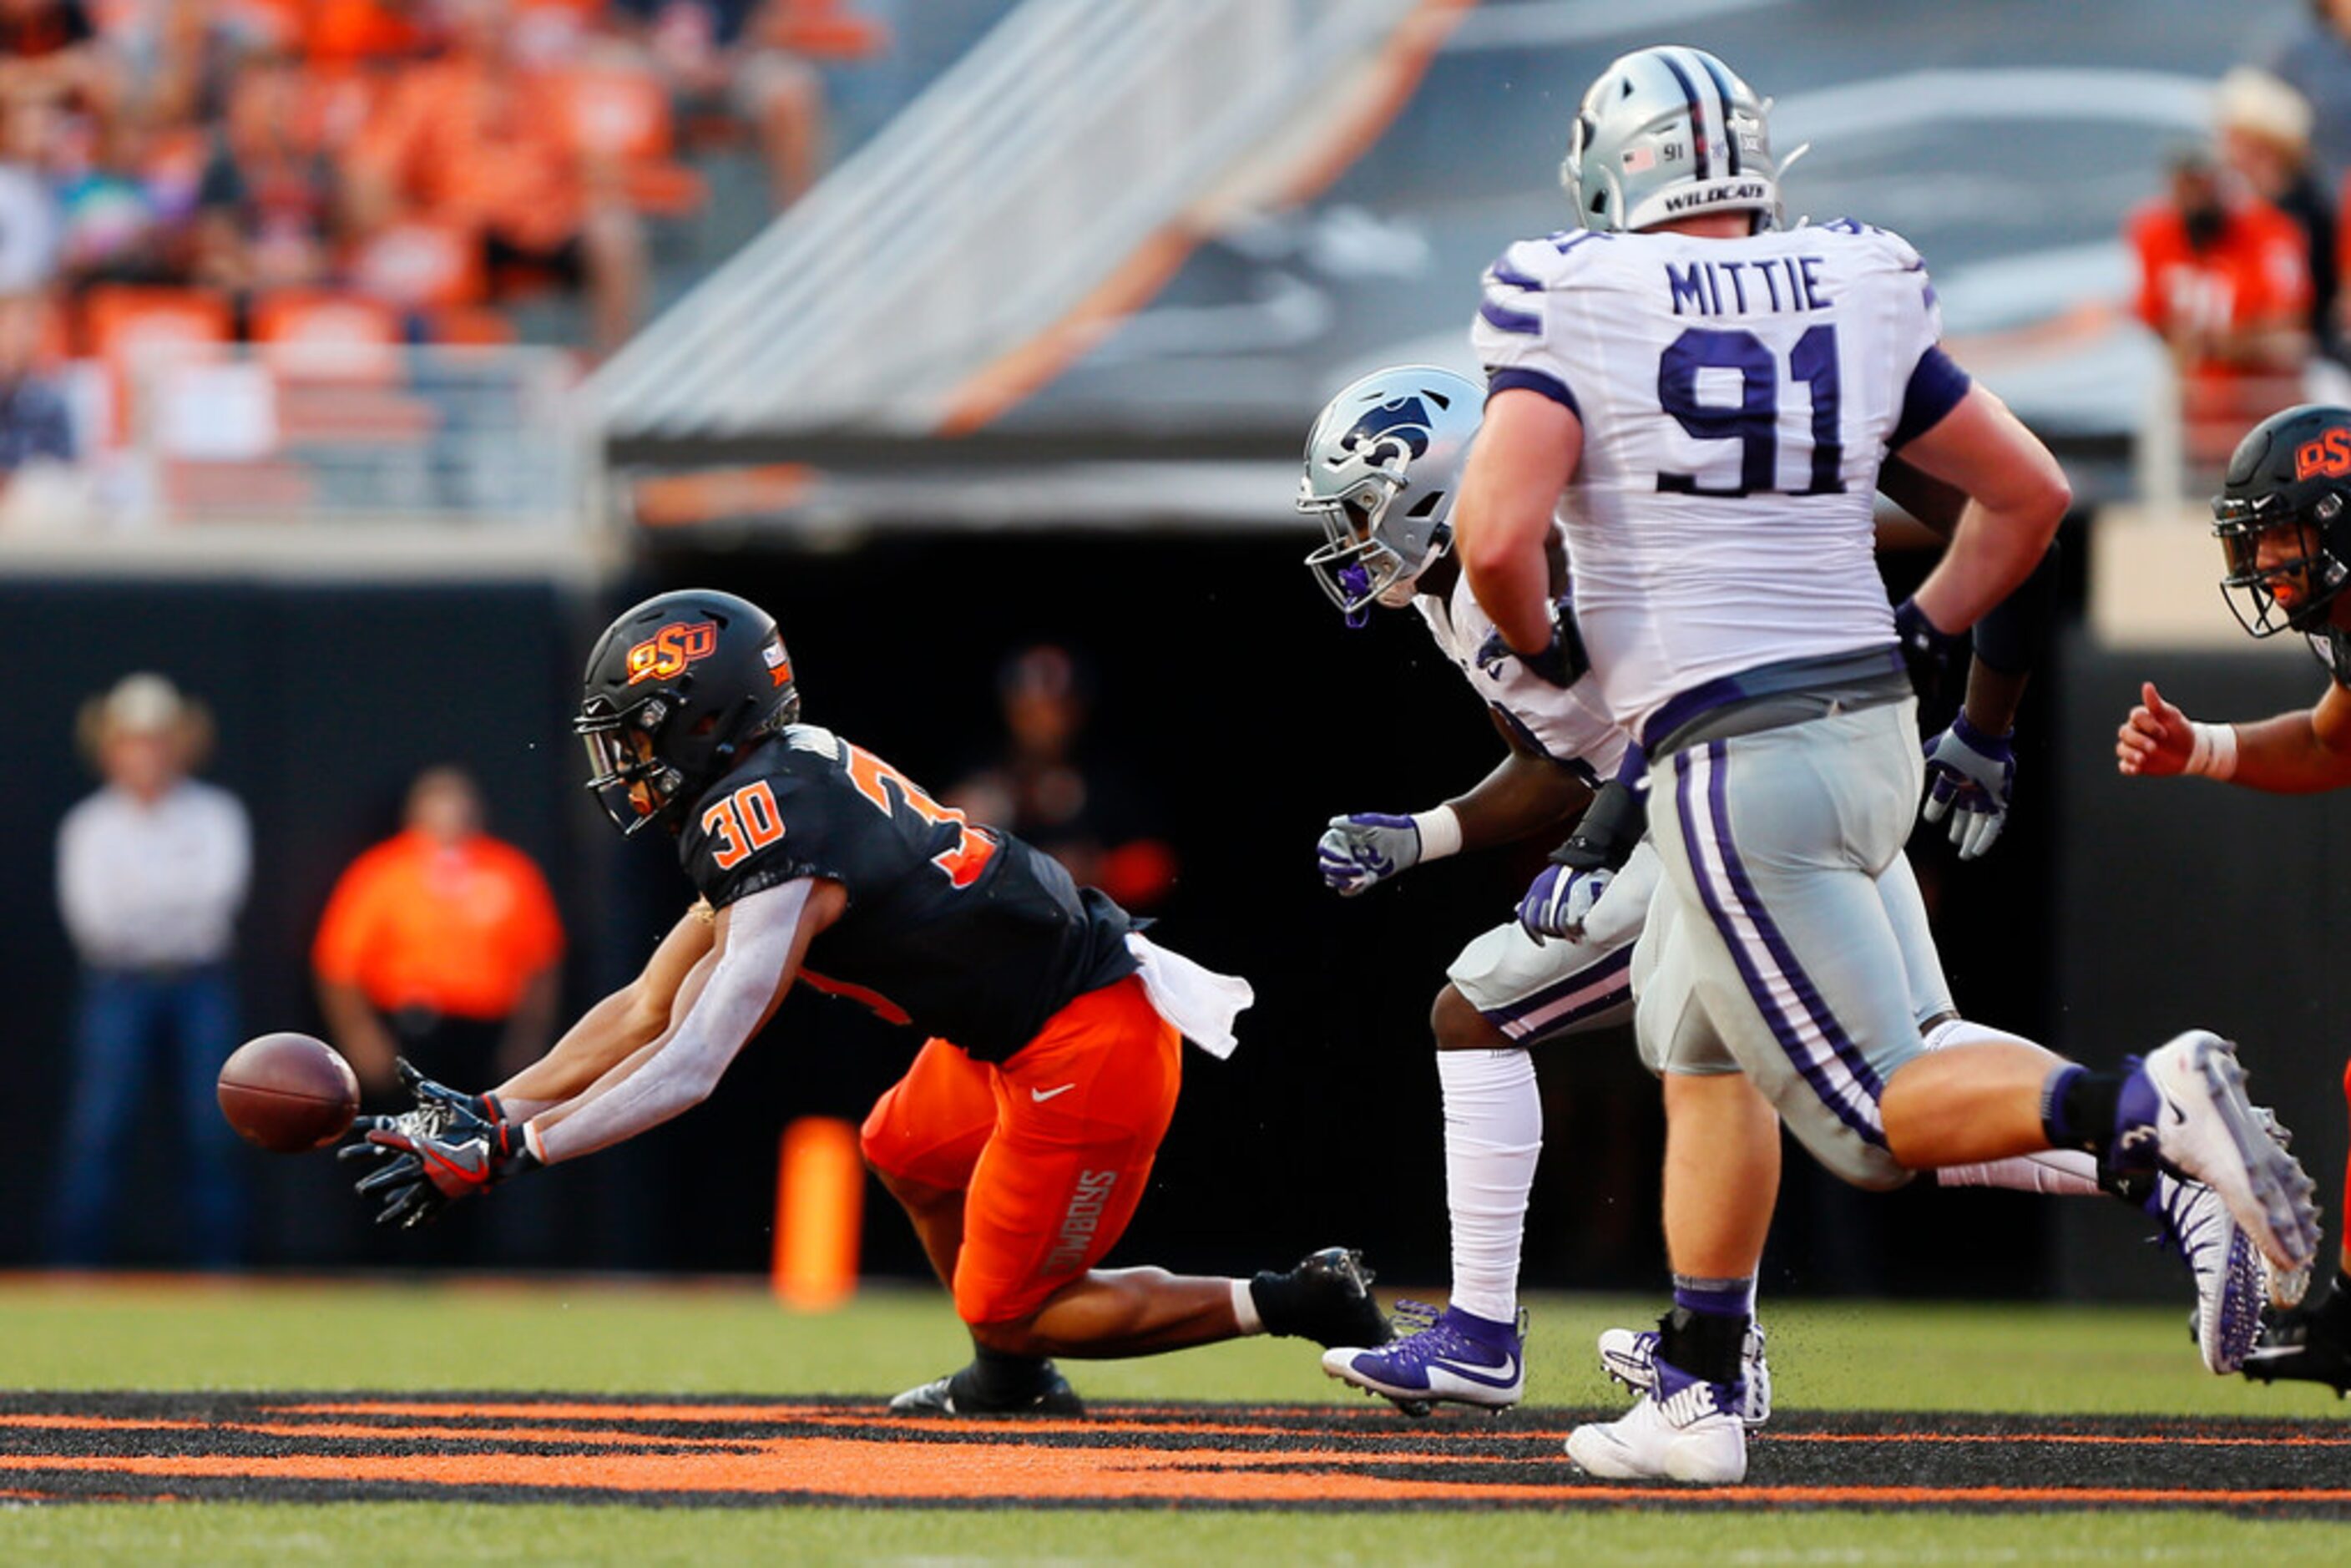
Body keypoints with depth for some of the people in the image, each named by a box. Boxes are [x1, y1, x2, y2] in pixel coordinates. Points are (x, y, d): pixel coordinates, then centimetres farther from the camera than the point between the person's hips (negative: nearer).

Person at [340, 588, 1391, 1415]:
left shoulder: (776, 854, -21)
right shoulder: (781, 782, 9)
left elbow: (688, 1071, -27)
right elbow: (649, 1010, 12)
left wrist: (504, 1154, -26)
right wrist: (493, 1109, 6)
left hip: (1087, 1056, -10)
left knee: (1011, 1309, 3)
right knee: (905, 1152, 28)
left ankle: (1294, 1304, 4)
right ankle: (1010, 1379, 33)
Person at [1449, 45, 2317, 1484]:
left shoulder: (1573, 305, -8)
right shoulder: (1858, 295, 7)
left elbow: (1496, 534, -18)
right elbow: (2030, 494, 12)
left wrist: (1546, 647, 2)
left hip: (1732, 762, -7)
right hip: (1872, 729, 7)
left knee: (1876, 1119, -5)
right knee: (1701, 1054, 24)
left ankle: (2141, 1108, -28)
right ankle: (1694, 1399, 24)